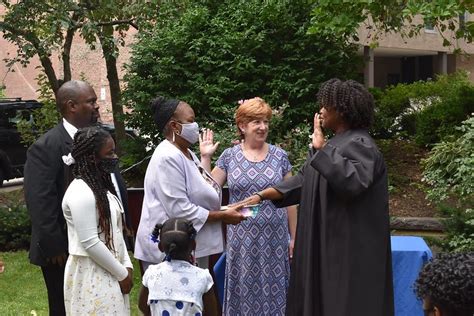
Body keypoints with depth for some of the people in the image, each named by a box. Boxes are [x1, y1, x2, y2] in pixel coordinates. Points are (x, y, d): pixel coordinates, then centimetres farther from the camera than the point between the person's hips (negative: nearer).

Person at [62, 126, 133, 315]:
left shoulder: (101, 185, 10)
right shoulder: (81, 192, -18)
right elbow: (90, 243, -21)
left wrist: (126, 266, 4)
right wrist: (122, 273, -13)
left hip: (109, 272, 8)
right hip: (91, 274, -8)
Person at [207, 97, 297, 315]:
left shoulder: (280, 156, 3)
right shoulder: (229, 156, 2)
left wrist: (294, 237, 4)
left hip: (274, 237, 0)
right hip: (242, 238, 0)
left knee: (273, 288, 5)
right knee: (244, 288, 5)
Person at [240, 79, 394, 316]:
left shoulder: (359, 144, -15)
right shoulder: (336, 143, 16)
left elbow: (352, 181, -34)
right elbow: (304, 180, 18)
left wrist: (322, 149, -29)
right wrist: (262, 195, 12)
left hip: (349, 248, -10)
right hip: (328, 241, 10)